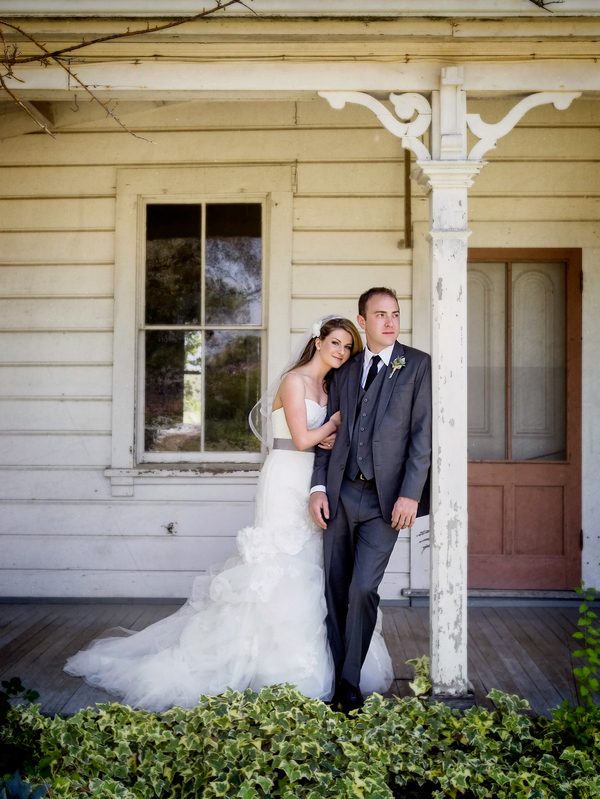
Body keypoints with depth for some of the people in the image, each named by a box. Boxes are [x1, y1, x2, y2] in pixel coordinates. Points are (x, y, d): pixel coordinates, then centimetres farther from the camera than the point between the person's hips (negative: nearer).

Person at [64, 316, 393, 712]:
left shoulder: (327, 387, 15)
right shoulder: (294, 381, -11)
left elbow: (328, 439, 12)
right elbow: (302, 439, -16)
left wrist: (334, 437, -10)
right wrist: (337, 420, -2)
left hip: (312, 486, 9)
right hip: (288, 482, -8)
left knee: (308, 570, 10)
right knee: (282, 568, -4)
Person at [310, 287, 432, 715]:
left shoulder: (418, 365, 1)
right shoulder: (345, 372, 15)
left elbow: (423, 434, -6)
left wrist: (410, 494, -14)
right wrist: (319, 487, 3)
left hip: (385, 498, -4)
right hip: (341, 493, 4)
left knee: (363, 588, -9)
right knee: (336, 590, 7)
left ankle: (351, 681, 7)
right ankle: (335, 673, 21)